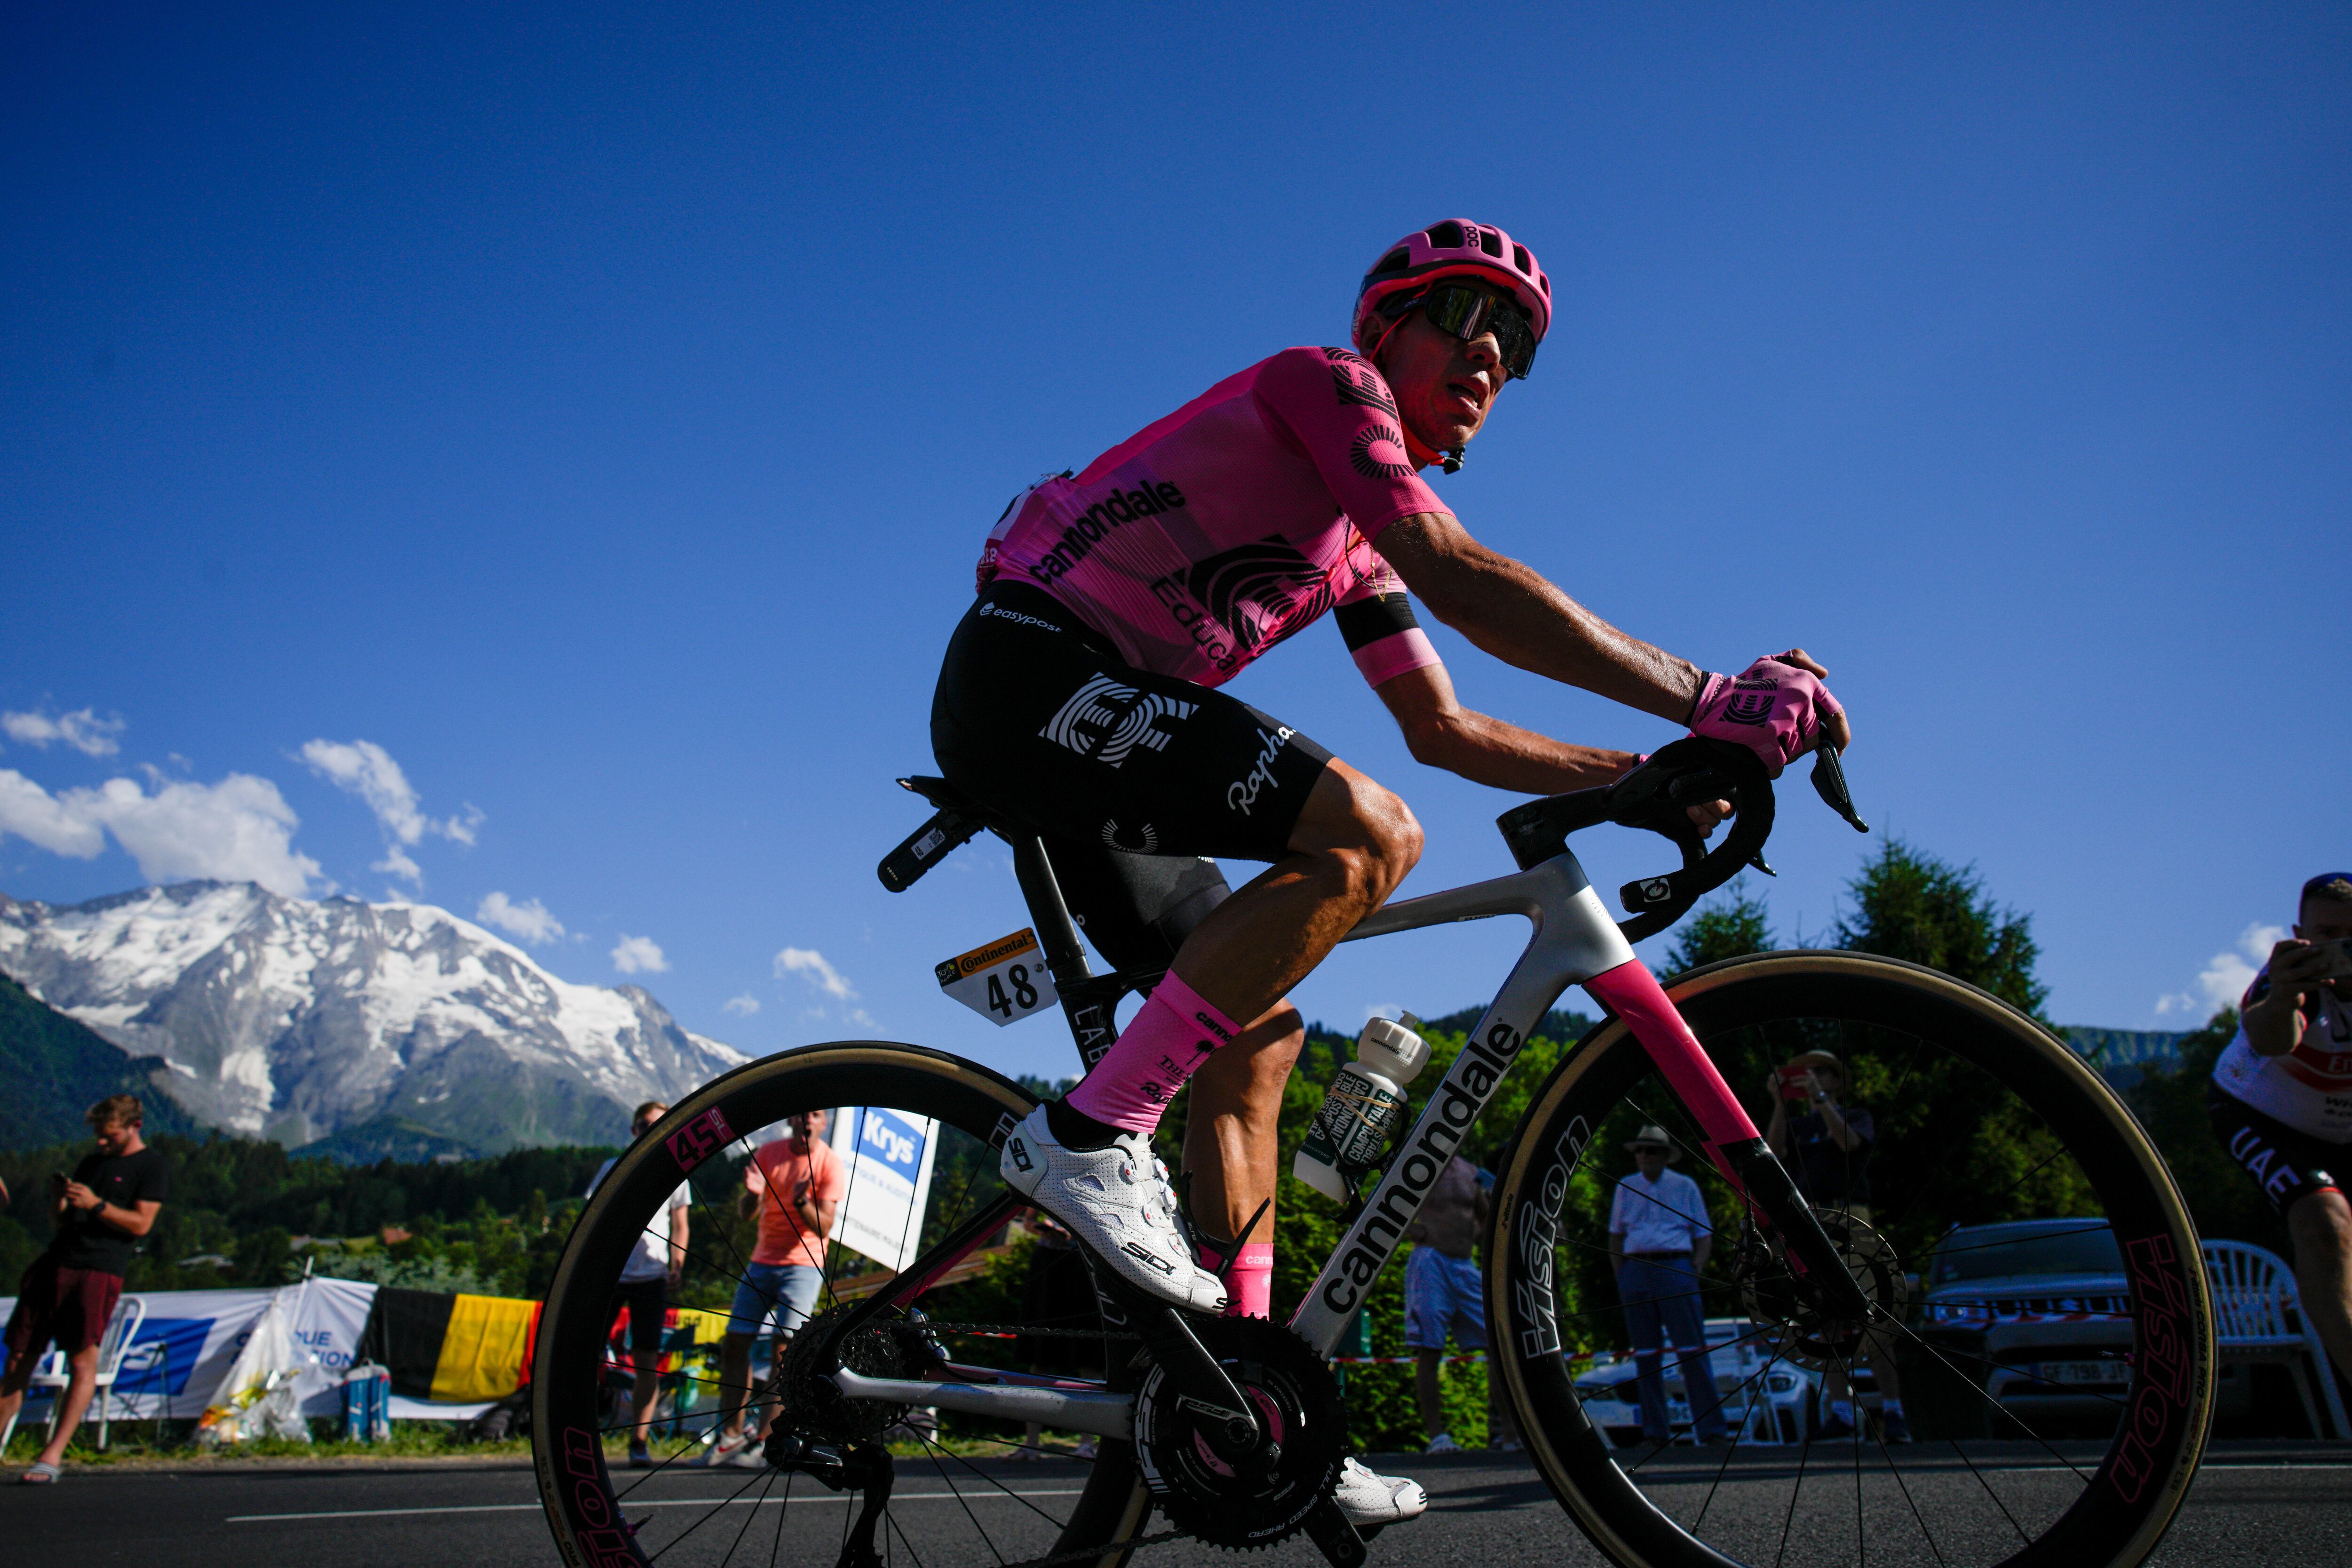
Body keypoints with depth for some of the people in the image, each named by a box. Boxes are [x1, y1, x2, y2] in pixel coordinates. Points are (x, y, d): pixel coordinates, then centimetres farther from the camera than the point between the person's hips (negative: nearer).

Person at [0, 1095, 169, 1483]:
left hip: (99, 1271, -7)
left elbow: (141, 1223, -7)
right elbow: (63, 1220, 23)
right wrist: (60, 1198, 2)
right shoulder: (92, 1163, 22)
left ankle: (53, 1456, -7)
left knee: (82, 1361, -9)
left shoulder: (152, 1166, 1)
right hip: (54, 1262, 7)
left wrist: (96, 1205, -16)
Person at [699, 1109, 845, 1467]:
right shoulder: (767, 1154, 0)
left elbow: (824, 1227, -14)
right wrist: (752, 1194, -30)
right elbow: (745, 1213, -7)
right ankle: (731, 1435, 13)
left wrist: (802, 1202, -34)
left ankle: (760, 1441, -6)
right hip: (763, 1261, 4)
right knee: (735, 1344, 3)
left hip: (803, 1265, -4)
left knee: (784, 1349, -13)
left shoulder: (831, 1164, -9)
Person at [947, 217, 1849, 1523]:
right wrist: (1706, 698, -21)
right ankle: (1087, 1138, -19)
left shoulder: (1360, 537, 23)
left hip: (1071, 728, 9)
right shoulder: (1323, 384, -4)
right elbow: (1466, 583, -20)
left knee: (1260, 1035, 6)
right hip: (1031, 669, -9)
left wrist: (1638, 777, 10)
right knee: (1366, 832, -24)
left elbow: (1444, 729, 20)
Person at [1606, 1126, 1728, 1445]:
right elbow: (1616, 1236, 17)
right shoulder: (1625, 1189, 13)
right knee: (1646, 1354, 4)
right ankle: (1655, 1431, 10)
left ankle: (1710, 1429, -4)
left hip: (1676, 1268, -2)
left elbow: (1704, 1235, 10)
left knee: (1692, 1350, -7)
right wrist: (1621, 1275, 6)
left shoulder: (1685, 1186, 9)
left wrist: (1696, 1268, -4)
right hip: (1636, 1270, 2)